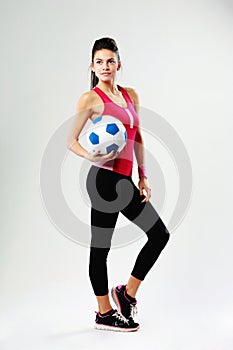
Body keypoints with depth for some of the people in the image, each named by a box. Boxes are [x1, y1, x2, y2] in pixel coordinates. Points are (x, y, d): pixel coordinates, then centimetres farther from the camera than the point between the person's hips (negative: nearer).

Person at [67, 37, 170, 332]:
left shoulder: (131, 95, 15)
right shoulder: (90, 99, -4)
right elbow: (71, 141, -4)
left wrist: (143, 176, 12)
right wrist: (90, 156, -24)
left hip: (124, 181, 8)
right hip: (104, 178, -7)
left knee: (159, 234, 10)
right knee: (100, 247, 4)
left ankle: (127, 292, 24)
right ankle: (104, 314, 21)